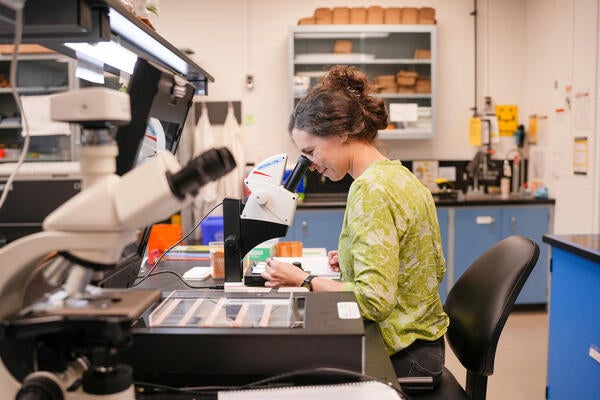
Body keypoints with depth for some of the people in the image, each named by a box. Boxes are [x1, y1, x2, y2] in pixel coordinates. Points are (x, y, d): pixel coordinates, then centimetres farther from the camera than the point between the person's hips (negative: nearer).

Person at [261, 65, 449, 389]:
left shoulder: (371, 189, -22)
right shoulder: (400, 174, 7)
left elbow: (375, 300, -27)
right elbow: (437, 269, 14)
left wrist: (302, 280, -16)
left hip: (400, 358, -9)